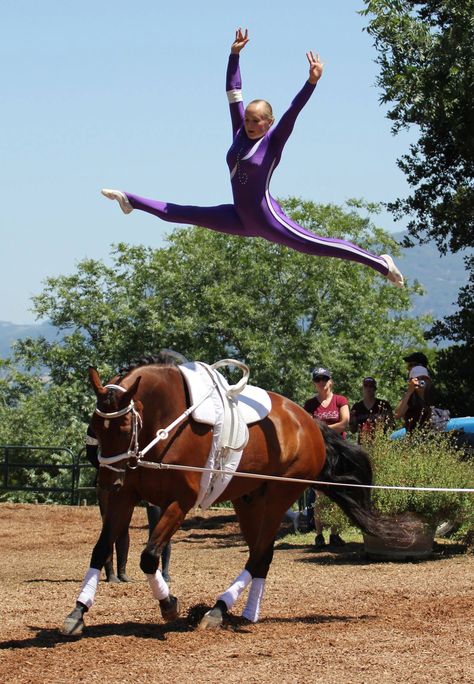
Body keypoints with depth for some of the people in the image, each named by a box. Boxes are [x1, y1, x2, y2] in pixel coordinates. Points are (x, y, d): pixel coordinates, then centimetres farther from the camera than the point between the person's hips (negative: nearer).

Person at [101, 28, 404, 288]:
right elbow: (233, 93, 3)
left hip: (268, 219, -7)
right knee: (176, 213, 15)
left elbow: (293, 111, -25)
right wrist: (235, 54, -2)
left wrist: (312, 82, -38)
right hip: (240, 218, 7)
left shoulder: (273, 141, -11)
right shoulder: (240, 134, 4)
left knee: (316, 244, -14)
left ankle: (381, 263, -13)